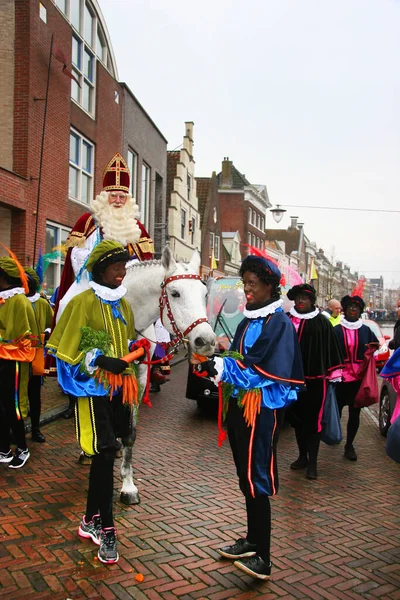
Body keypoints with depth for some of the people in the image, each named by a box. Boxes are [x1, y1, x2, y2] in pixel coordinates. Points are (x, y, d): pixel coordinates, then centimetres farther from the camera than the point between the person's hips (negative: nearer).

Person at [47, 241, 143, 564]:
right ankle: (106, 530, 4)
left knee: (103, 456, 14)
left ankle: (90, 519, 29)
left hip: (118, 387, 7)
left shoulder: (123, 304, 12)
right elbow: (67, 349, -11)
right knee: (105, 455, -8)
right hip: (94, 388, -7)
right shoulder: (83, 302, -9)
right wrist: (100, 360, -23)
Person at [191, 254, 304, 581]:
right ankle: (253, 540, 33)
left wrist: (215, 366, -24)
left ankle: (262, 559, 8)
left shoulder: (279, 323, -14)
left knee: (257, 481, -3)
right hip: (239, 407, 9)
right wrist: (211, 363, -5)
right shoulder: (248, 321, 12)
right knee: (246, 478, 17)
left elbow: (261, 371, -23)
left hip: (262, 411, -8)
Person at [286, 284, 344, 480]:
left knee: (313, 420, 0)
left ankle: (312, 462, 10)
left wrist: (334, 374, -3)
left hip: (315, 380, -3)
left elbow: (331, 348, -1)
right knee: (297, 419, 13)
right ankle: (302, 456, 28)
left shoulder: (321, 322, -2)